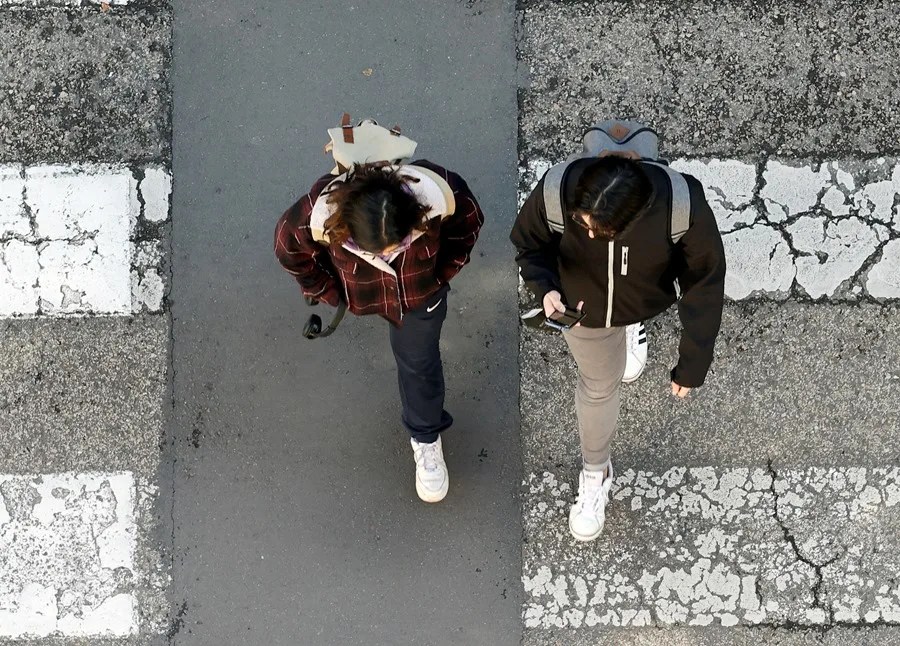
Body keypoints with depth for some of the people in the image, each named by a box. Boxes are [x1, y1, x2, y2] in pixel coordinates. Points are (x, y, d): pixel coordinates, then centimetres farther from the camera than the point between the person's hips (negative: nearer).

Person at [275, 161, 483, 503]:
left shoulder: (435, 195, -41)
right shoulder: (320, 215, -44)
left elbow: (468, 219, -15)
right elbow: (288, 245, -18)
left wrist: (445, 270, -9)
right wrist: (327, 291, -10)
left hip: (421, 289, 0)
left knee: (419, 360, 12)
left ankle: (426, 438, 37)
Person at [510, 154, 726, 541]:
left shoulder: (685, 209, -43)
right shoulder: (557, 194, -39)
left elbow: (704, 284, -25)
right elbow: (530, 244, -14)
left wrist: (693, 364, -18)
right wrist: (544, 287, -34)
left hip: (648, 302, 0)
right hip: (582, 304, 1)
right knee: (599, 382, 19)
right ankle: (595, 471, 47)